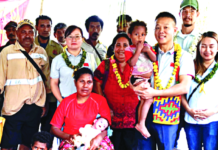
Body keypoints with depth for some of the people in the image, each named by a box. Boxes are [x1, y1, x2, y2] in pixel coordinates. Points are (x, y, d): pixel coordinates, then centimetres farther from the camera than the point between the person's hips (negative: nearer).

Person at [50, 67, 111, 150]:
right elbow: (54, 128, 9)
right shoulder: (66, 102, 10)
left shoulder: (100, 101, 8)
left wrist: (99, 137, -24)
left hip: (93, 142, 1)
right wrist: (69, 136, -11)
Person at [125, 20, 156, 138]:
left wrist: (148, 51, -14)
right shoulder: (129, 50, -7)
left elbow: (154, 59, 1)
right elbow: (132, 63, -21)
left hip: (149, 79, 7)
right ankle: (141, 124, -11)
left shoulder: (147, 47, 10)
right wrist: (138, 50, -20)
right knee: (148, 98, -18)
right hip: (137, 79, -7)